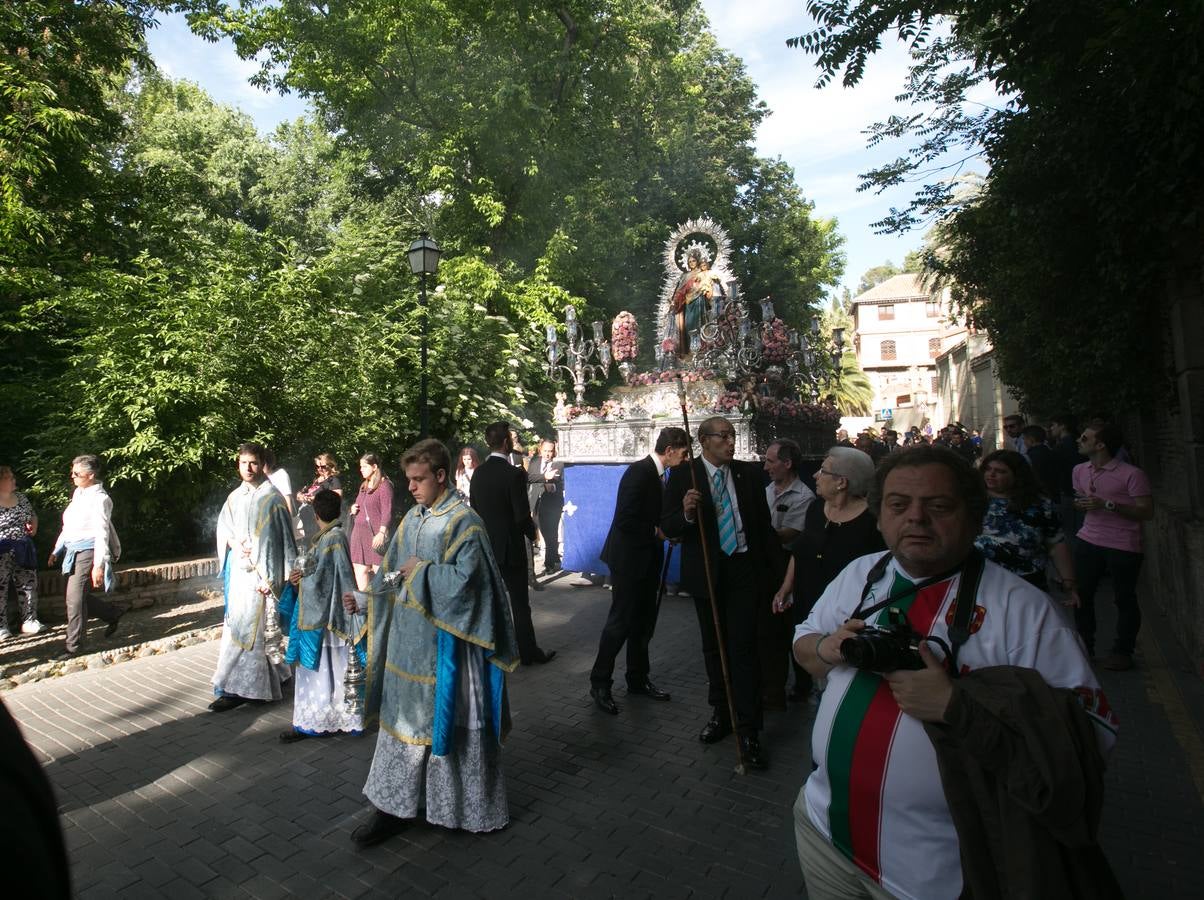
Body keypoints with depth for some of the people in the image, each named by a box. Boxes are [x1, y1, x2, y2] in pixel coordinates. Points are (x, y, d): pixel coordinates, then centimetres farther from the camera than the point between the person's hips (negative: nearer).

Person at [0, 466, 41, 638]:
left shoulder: (21, 497, 7)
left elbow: (32, 515, 22)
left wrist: (33, 526, 3)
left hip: (23, 551, 6)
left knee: (28, 585, 9)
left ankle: (29, 621, 19)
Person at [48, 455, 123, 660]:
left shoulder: (99, 499, -15)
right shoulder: (78, 493, 12)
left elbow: (102, 533, -19)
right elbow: (68, 526, 22)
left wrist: (98, 565, -22)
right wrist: (57, 550, 20)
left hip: (88, 552, -9)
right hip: (74, 551, 9)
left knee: (75, 599, -6)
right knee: (78, 597, 11)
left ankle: (74, 646, 6)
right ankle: (113, 613, 31)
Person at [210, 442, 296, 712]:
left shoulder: (271, 497, -7)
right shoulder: (234, 497, 11)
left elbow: (283, 535, -9)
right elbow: (223, 529, 12)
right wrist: (235, 544, -11)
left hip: (261, 570, -6)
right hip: (239, 567, 6)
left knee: (244, 625, -7)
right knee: (257, 625, 13)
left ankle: (237, 688, 0)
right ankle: (276, 673, 27)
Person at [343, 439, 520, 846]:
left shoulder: (463, 521, -15)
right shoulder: (412, 518, 7)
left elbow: (466, 580, -21)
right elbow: (393, 574, 13)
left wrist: (421, 571, -14)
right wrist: (363, 598, 0)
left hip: (444, 645, -6)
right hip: (407, 640, 7)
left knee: (447, 720, 7)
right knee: (403, 720, 15)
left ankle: (468, 809, 29)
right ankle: (394, 806, 29)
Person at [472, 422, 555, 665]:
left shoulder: (478, 473, 1)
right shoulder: (514, 474, -19)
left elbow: (474, 509, 8)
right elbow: (522, 515, -19)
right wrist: (532, 532, 0)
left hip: (485, 546, 6)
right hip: (510, 547, -6)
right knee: (520, 603, 6)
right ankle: (528, 652, 16)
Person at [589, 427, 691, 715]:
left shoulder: (657, 474, 9)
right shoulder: (639, 472, -19)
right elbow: (626, 519, -25)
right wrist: (658, 532, -19)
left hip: (646, 560, 9)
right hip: (628, 559, -9)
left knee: (643, 622, 15)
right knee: (621, 621, -1)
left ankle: (638, 679, 28)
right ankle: (600, 683, 14)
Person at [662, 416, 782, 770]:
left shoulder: (749, 473, -1)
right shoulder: (683, 476, -6)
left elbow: (764, 522, 4)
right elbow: (668, 527, -7)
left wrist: (775, 565, 4)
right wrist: (687, 514, -28)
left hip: (744, 570, -1)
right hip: (706, 572, 1)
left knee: (743, 647, -3)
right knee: (713, 647, 16)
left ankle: (748, 731, 8)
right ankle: (721, 713, 35)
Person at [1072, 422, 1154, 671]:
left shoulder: (1131, 474, -14)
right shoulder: (1079, 471, 7)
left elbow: (1147, 512, -15)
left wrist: (1107, 504, -24)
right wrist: (1080, 505, -1)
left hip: (1123, 546, -5)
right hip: (1088, 541, 6)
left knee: (1124, 599, 5)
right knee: (1081, 593, 8)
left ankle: (1123, 651, 20)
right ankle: (1084, 644, 23)